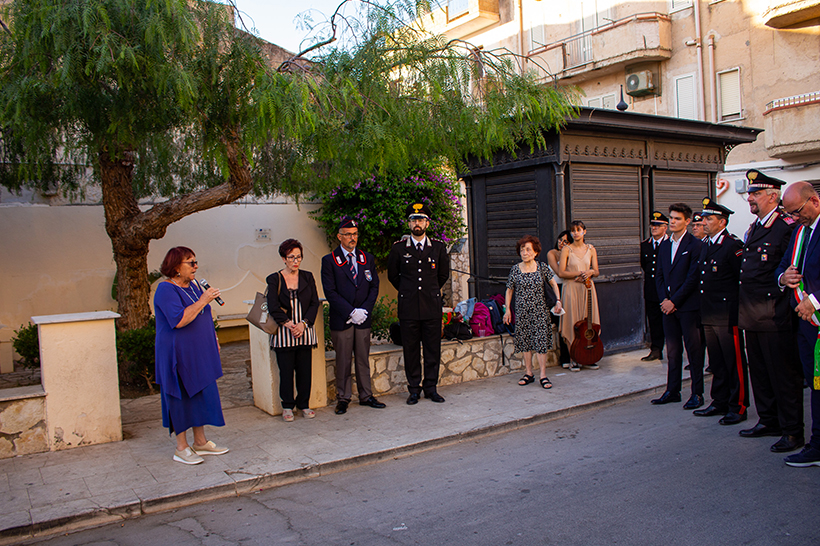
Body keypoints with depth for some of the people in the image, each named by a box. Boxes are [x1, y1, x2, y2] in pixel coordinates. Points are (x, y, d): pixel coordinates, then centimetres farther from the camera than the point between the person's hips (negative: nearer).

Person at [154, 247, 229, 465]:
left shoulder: (193, 285, 10)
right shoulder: (166, 290, -16)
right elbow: (178, 320, -29)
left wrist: (213, 338, 19)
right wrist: (202, 301, -27)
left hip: (200, 353, 8)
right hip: (178, 355, -8)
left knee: (201, 394, 12)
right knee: (181, 398, 0)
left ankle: (200, 442, 23)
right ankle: (181, 448, 12)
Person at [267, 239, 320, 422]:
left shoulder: (307, 277, 9)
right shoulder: (274, 279, 2)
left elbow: (314, 303, 4)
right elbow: (273, 307, -5)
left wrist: (303, 323, -10)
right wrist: (288, 324, -15)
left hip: (305, 331, 2)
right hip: (284, 333, -2)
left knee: (305, 370, 4)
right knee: (286, 371, 1)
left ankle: (304, 404, 18)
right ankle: (287, 406, 15)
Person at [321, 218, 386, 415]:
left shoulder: (367, 258, 10)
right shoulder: (329, 261, -3)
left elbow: (374, 287, 8)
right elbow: (330, 292, -9)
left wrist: (364, 310, -7)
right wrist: (351, 312, -14)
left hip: (363, 318, 3)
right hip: (341, 319, -3)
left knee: (363, 359, 10)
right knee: (343, 360, 3)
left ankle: (366, 395, 20)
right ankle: (343, 398, 15)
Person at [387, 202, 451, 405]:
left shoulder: (438, 247, 5)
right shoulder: (398, 248, 2)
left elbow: (444, 274, 19)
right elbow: (392, 275, 15)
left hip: (432, 307, 1)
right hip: (408, 308, -1)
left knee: (433, 350, 5)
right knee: (410, 350, 3)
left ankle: (431, 388, 18)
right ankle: (414, 389, 15)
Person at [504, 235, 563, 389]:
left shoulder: (542, 267, 0)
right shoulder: (515, 269, 0)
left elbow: (553, 284, 12)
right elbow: (509, 290, 8)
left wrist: (558, 300, 3)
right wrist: (508, 309, 3)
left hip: (539, 311, -1)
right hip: (522, 311, 1)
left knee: (541, 341, -5)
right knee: (525, 342, 5)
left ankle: (543, 375, -1)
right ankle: (529, 373, 15)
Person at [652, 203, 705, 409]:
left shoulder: (695, 245, -7)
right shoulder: (664, 245, 14)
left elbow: (693, 277, -12)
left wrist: (674, 301, -12)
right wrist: (664, 299, 0)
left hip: (688, 305, -6)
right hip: (668, 305, 6)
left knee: (694, 349, 0)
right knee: (672, 351, 11)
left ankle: (697, 393, 8)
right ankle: (672, 391, 18)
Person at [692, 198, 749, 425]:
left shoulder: (733, 245, -11)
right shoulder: (706, 245, 15)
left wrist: (736, 306, -10)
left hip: (727, 315, -8)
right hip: (708, 315, 8)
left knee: (734, 362, 1)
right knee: (717, 362, 15)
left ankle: (738, 406, 9)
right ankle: (720, 402, 24)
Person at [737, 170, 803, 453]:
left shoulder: (788, 227, -11)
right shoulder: (753, 229, 16)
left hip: (774, 314, -9)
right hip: (752, 313, 9)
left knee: (784, 373, 0)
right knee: (759, 371, 16)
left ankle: (792, 431, 10)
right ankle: (769, 421, 29)